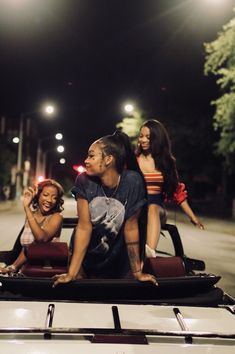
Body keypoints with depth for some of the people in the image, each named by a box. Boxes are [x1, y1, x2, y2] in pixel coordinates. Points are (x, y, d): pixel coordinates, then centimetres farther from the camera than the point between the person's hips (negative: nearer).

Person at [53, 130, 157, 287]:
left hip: (120, 260, -1)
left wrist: (137, 272, -12)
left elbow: (131, 227, -16)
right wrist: (71, 273, -21)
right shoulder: (84, 181, -17)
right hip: (87, 258, 1)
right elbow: (84, 227, -17)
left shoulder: (132, 181, -22)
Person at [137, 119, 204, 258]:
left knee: (152, 208, -37)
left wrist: (192, 216, 13)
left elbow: (177, 190, 15)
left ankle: (150, 252, -62)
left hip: (157, 206, 0)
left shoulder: (166, 161, 12)